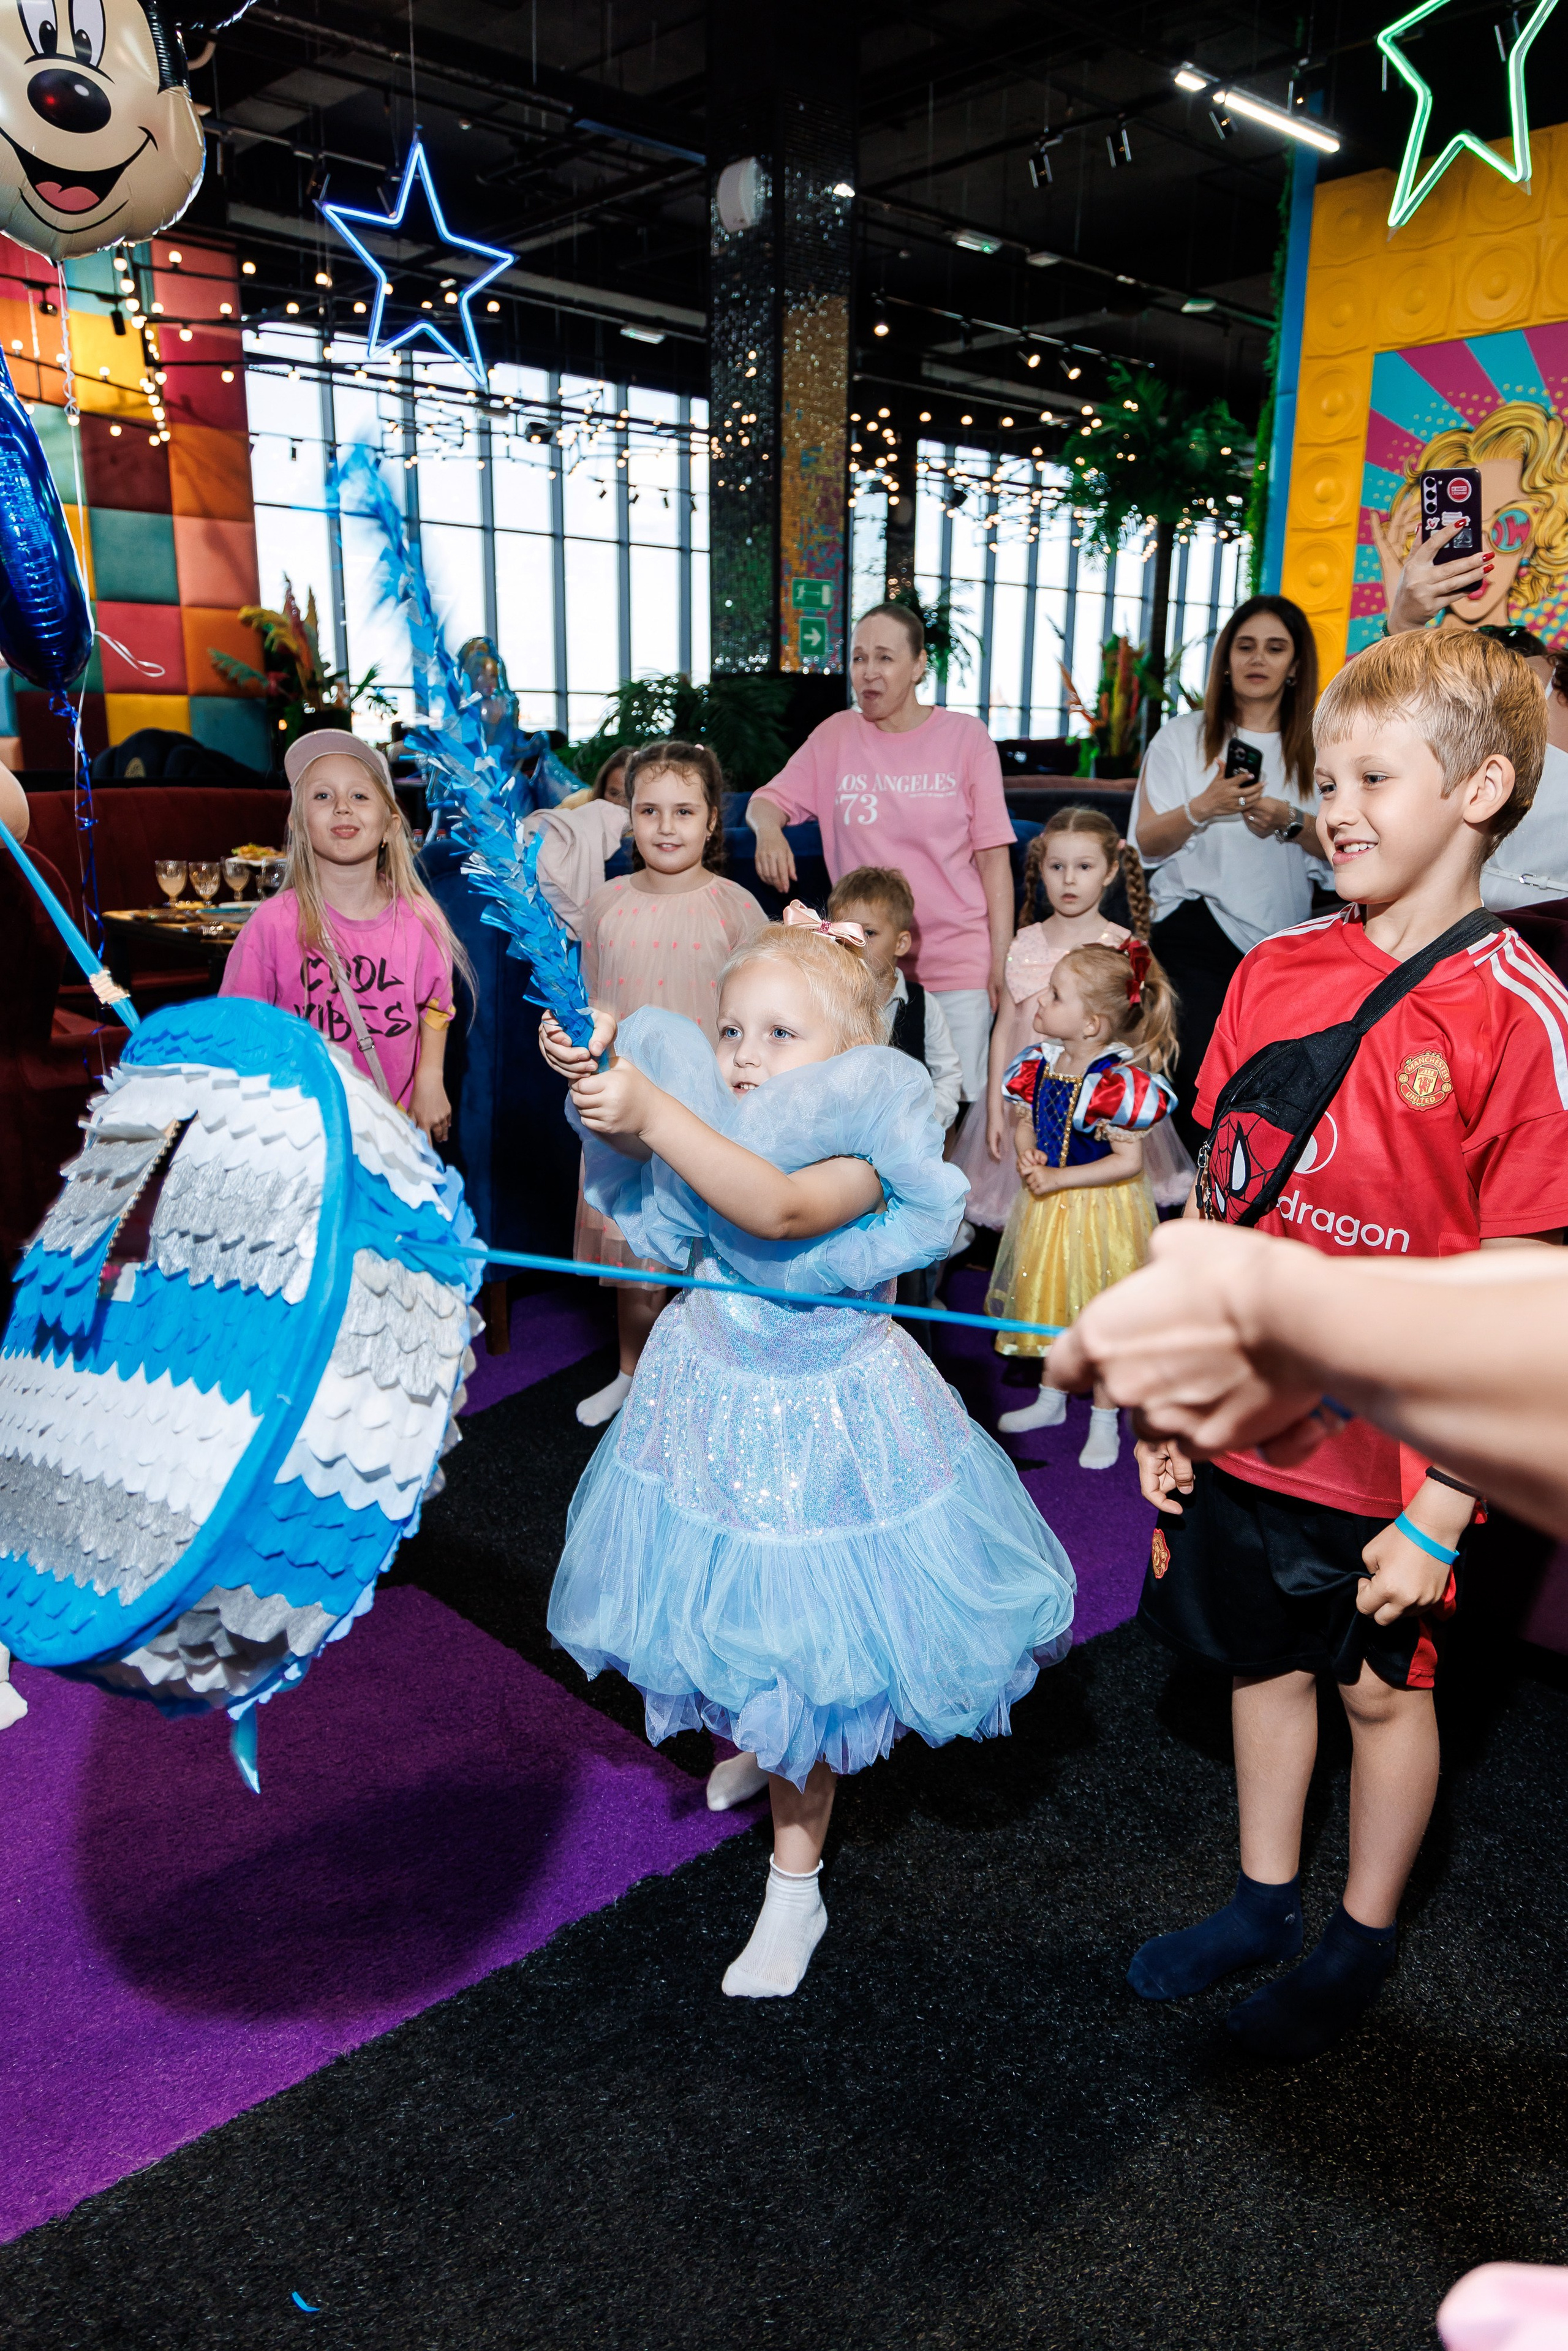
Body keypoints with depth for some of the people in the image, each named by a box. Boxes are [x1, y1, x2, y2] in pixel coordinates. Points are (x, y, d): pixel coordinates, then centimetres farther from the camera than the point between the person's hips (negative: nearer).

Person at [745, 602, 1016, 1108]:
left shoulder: (965, 737, 0)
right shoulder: (836, 735, 5)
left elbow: (993, 857, -1)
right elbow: (767, 799, 3)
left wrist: (1001, 960, -5)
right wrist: (768, 827, -22)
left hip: (957, 964, -1)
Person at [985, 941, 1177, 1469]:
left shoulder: (1115, 1082, -24)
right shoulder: (1041, 1065, -3)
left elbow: (1127, 1162, -23)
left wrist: (1058, 1178, -24)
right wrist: (1026, 1154, -11)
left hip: (1099, 1211, -7)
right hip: (1047, 1208, 7)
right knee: (1050, 1300, 20)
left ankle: (1104, 1420, 25)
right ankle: (1051, 1400, 41)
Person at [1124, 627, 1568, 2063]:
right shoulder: (1274, 973, -1)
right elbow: (1222, 1205, 5)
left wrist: (1440, 1512, -15)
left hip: (1392, 1450, -4)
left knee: (1383, 1685, 17)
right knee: (1264, 1660, 20)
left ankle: (1363, 1943, 41)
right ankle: (1266, 1903, 44)